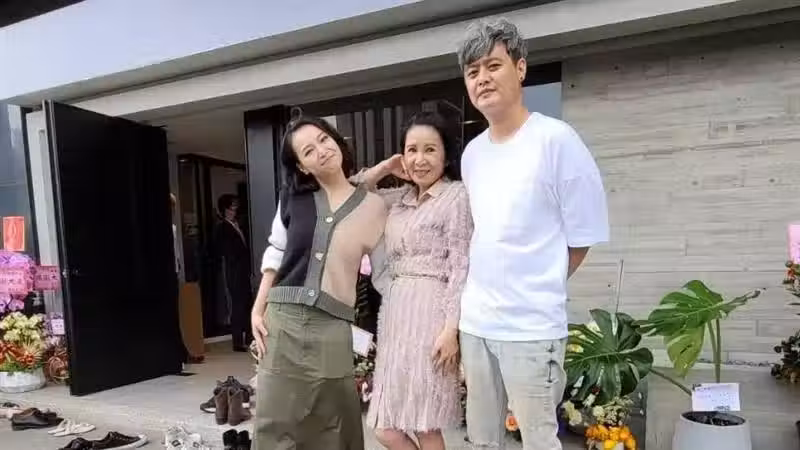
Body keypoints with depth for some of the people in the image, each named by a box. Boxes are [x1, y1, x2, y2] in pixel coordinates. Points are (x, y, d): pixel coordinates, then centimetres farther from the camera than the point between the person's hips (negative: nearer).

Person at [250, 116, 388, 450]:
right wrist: (258, 309, 5)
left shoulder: (373, 206, 1)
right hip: (282, 320, 1)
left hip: (332, 328, -1)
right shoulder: (293, 197, 5)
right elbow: (275, 254, 10)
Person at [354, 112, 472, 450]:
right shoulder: (400, 198, 15)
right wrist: (386, 168, 12)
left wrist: (451, 328, -17)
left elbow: (461, 267, -11)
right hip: (395, 310, 7)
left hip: (429, 311, -7)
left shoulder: (456, 195, -5)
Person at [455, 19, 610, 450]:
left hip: (532, 327, -6)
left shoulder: (556, 139, -11)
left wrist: (539, 291, 3)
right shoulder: (471, 153, 8)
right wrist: (489, 289, 10)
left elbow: (581, 237, -6)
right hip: (475, 322, 7)